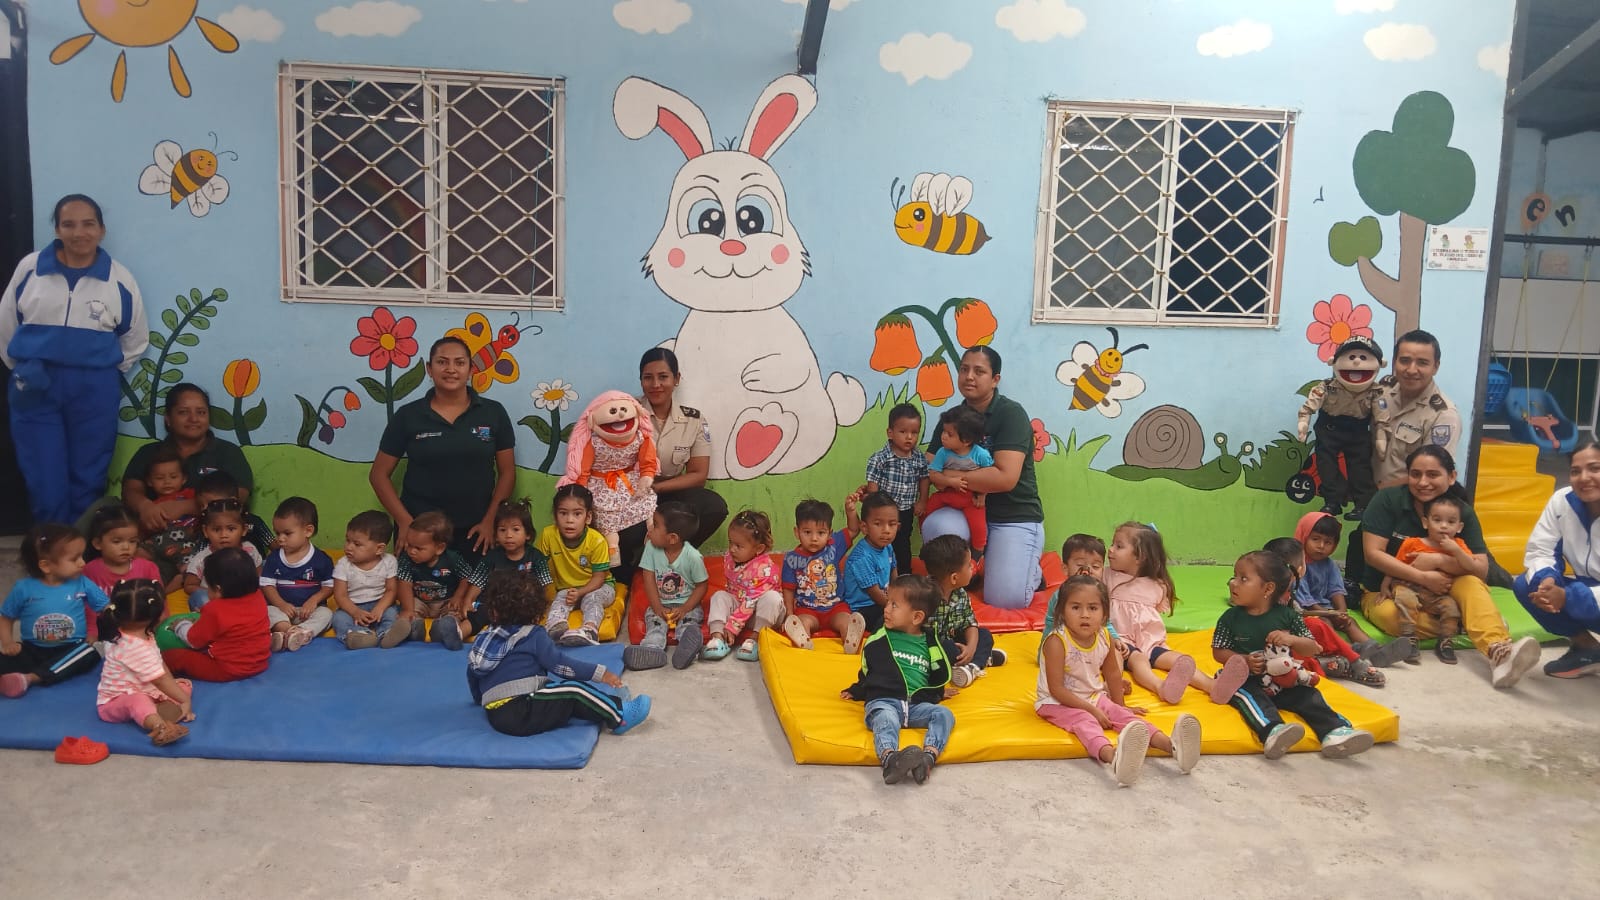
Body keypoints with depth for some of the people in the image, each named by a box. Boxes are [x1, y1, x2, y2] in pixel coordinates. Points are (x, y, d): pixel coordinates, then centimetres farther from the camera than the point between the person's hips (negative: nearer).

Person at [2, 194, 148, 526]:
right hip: (36, 389, 0)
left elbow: (136, 338, 12)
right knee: (45, 483, 2)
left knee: (87, 481, 9)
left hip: (94, 390, 0)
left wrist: (105, 373, 10)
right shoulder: (30, 268, 1)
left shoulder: (119, 279, 0)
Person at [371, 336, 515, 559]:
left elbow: (507, 472, 4)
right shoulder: (407, 416, 0)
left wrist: (490, 521, -5)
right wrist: (404, 522, -7)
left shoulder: (493, 413, 1)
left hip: (474, 531, 1)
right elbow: (379, 474, 4)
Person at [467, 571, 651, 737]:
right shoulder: (533, 635, -4)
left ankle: (607, 711, 3)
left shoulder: (481, 639, 14)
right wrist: (599, 672, -7)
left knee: (566, 696, 14)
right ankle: (620, 717, -8)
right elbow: (558, 663, -9)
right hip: (523, 713, -8)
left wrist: (481, 700, 39)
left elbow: (472, 676, 20)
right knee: (574, 691, -6)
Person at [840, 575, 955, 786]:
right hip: (883, 700, -3)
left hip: (917, 704, 3)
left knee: (944, 714, -26)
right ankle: (889, 759, -65)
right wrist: (856, 692, 24)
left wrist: (937, 692, 18)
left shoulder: (929, 643, 17)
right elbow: (866, 670, 26)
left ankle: (928, 757, -48)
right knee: (885, 719, -38)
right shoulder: (880, 638, 15)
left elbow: (939, 676, 29)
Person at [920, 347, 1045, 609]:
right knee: (935, 527, -30)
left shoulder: (1011, 414, -13)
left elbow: (1005, 478, -25)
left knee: (1005, 599, -21)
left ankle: (1029, 570, 16)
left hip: (1014, 517, -4)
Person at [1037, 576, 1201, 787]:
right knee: (1084, 721, -33)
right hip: (1056, 703, -7)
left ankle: (1172, 745, -35)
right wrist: (1091, 709, -23)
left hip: (1093, 697, 7)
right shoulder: (1056, 642, -25)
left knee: (1122, 714, -15)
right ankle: (1113, 756, -66)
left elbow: (1113, 674, 12)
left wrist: (1120, 705, 21)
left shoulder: (1104, 638, -6)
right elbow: (1057, 689, -24)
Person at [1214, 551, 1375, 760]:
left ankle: (1335, 732, -29)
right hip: (1246, 681, -3)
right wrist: (1244, 660, -17)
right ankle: (1272, 733, -55)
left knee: (1308, 695, -17)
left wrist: (1291, 640, -20)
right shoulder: (1231, 618, -2)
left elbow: (1311, 649, 1)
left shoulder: (1287, 615, 0)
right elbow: (1219, 652, 0)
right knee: (1249, 696, -31)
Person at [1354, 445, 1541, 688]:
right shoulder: (1387, 500, -11)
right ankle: (1465, 625, -19)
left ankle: (1498, 650, -48)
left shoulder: (1462, 512, -2)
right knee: (1392, 616, -37)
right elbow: (1372, 553, -18)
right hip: (1384, 592, -2)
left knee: (1471, 583, -29)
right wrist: (1423, 577, -27)